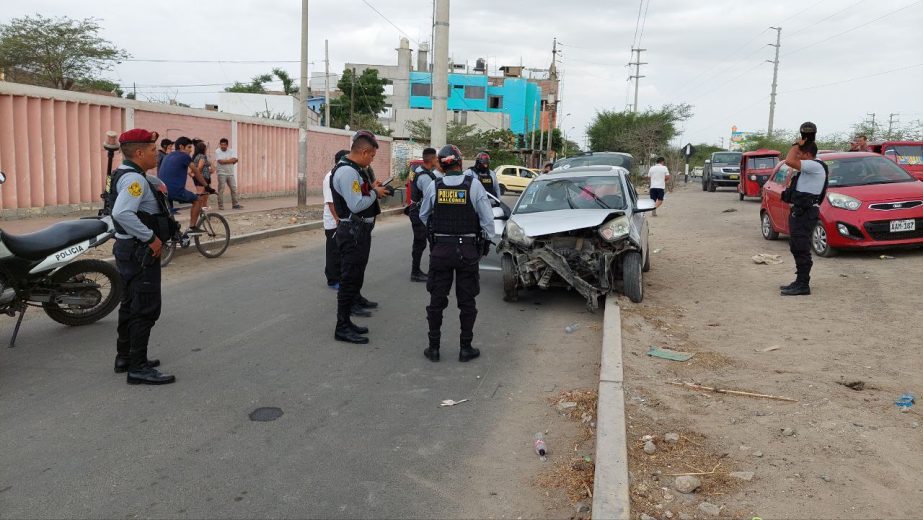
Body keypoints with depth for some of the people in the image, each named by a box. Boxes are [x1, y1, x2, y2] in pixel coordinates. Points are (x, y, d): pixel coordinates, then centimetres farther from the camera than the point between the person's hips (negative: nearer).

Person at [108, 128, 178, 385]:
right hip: (141, 252, -11)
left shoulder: (124, 175, 14)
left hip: (130, 249, 11)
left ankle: (125, 357, 30)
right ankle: (138, 368, -3)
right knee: (146, 309, -7)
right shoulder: (134, 179, -20)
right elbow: (122, 213, -34)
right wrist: (151, 237, -27)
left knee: (131, 305, 18)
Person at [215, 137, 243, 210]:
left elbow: (235, 160, -8)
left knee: (234, 189, 6)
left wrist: (225, 161, -11)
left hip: (231, 173, 4)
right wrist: (230, 160, -10)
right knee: (221, 190, -4)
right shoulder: (217, 152, -4)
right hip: (222, 173, -4)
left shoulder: (231, 151, 7)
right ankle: (220, 205, 0)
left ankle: (235, 204, 12)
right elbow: (221, 161, -18)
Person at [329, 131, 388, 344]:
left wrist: (371, 189, 7)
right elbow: (356, 205, -25)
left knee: (355, 276, 18)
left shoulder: (354, 169, 14)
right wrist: (375, 193, -12)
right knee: (349, 279, -5)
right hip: (352, 232, -11)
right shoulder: (347, 171, -19)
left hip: (359, 230, 11)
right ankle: (342, 328, 1)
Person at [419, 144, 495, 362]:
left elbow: (423, 216, 9)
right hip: (468, 250, -1)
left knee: (437, 299, 10)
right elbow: (487, 217, -6)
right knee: (466, 301, 8)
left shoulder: (434, 186, -4)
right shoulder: (474, 185, -10)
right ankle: (465, 348, 14)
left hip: (440, 248, 2)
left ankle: (433, 347, 15)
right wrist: (487, 239, 10)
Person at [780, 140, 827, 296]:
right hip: (799, 211, 11)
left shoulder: (814, 166, -16)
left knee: (801, 249, -8)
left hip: (805, 213, -11)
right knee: (796, 248, 16)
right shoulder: (811, 166, 16)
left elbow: (789, 161, -26)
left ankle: (803, 285, -5)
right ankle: (800, 282, 24)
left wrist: (797, 144, -15)